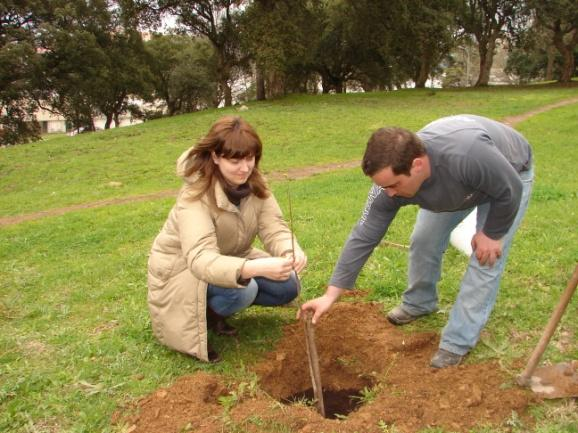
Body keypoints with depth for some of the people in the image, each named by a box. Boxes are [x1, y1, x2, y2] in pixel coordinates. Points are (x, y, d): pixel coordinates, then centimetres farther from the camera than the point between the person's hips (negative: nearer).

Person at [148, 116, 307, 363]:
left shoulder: (254, 184, -12)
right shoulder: (196, 195, -32)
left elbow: (274, 228, -19)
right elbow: (200, 259, -44)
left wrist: (291, 252, -43)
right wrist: (255, 268, -60)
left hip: (230, 260, 7)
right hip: (182, 268, -7)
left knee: (286, 286, -9)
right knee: (243, 288, -33)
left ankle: (216, 309, 9)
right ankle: (196, 322, -4)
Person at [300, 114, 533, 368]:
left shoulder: (467, 154, -47)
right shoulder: (391, 179, -29)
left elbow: (511, 191, -28)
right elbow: (364, 236, -23)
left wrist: (491, 233, -16)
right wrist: (331, 295, -22)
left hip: (508, 176, -4)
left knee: (486, 259, -12)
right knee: (423, 241, 3)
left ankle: (457, 342, -1)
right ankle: (419, 302, 29)